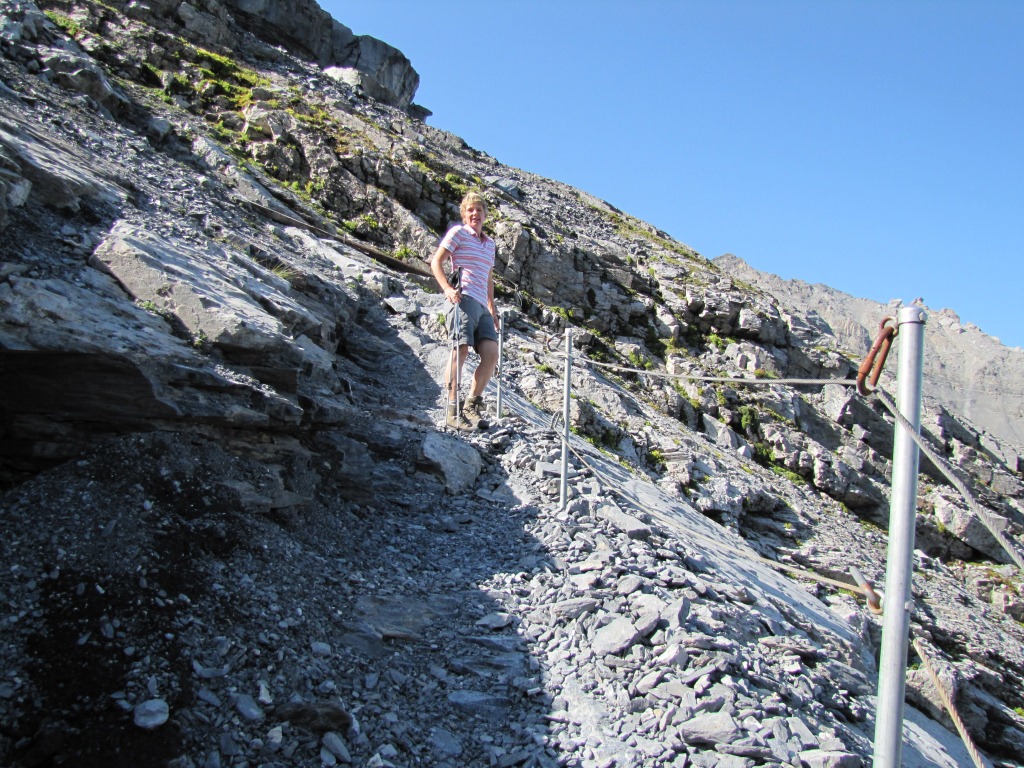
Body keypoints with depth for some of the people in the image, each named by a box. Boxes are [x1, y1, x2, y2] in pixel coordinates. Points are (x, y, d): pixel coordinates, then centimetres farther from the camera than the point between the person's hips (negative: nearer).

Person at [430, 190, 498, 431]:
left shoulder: (490, 243, 26)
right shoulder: (458, 232, 7)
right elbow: (436, 261, 0)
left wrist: (492, 309, 26)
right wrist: (447, 288, -14)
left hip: (481, 305, 7)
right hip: (463, 298, -7)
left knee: (491, 354, -4)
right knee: (461, 350, -15)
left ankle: (473, 404, 9)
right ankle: (453, 410, -11)